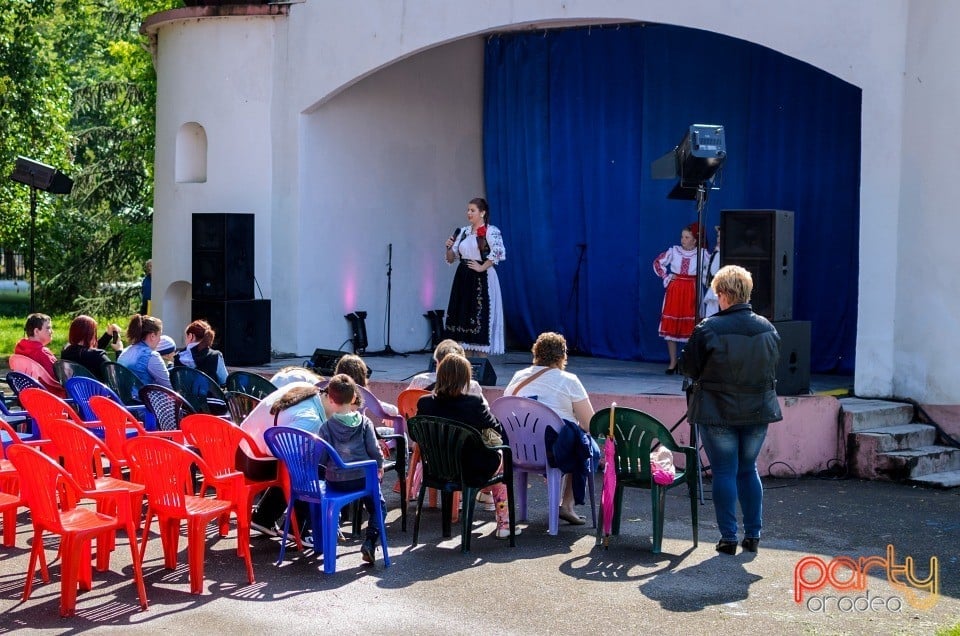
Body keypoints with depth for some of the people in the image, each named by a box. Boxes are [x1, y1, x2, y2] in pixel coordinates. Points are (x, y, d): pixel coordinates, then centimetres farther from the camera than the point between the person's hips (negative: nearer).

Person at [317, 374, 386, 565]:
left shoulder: (326, 427, -8)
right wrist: (380, 466, 15)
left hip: (335, 480, 1)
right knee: (377, 507, 17)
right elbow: (374, 450, -4)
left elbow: (321, 457, -8)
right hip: (362, 477, -1)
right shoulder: (364, 422, -6)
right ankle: (370, 541, -2)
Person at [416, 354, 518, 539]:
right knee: (500, 456, 30)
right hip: (472, 471, -4)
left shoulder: (424, 403, -12)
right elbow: (497, 430, -7)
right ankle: (504, 524, 31)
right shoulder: (474, 403, -22)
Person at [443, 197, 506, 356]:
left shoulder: (491, 231, -6)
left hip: (481, 279, -6)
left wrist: (481, 267, -16)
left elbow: (499, 253, -21)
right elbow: (451, 259, 15)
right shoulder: (463, 232, 12)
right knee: (462, 316, 4)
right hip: (463, 278, 6)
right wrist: (449, 247, -5)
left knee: (480, 319, -3)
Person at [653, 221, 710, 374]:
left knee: (690, 327, -2)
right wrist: (666, 277, 6)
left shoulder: (702, 253, 1)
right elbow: (657, 263, 14)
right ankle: (673, 363, 8)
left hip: (691, 292, -1)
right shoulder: (674, 251, 4)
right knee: (670, 326, 0)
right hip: (674, 291, 1)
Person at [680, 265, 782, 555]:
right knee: (749, 470, 16)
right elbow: (773, 365, 11)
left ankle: (728, 537, 4)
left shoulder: (708, 329, -15)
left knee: (724, 473, 3)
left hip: (718, 412, -4)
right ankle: (753, 535, 18)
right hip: (758, 411, 4)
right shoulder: (767, 328, -1)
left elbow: (689, 368, -6)